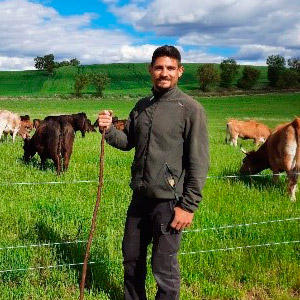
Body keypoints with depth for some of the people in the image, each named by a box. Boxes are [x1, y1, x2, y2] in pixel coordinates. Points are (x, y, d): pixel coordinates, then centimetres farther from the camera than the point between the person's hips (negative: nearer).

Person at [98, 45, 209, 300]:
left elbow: (199, 162, -13)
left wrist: (189, 206, -15)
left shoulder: (190, 109, -11)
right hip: (140, 196, 6)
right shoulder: (142, 106, 8)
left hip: (169, 201, -6)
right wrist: (108, 130, -5)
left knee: (164, 268, 6)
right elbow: (128, 141, 16)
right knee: (131, 258, 21)